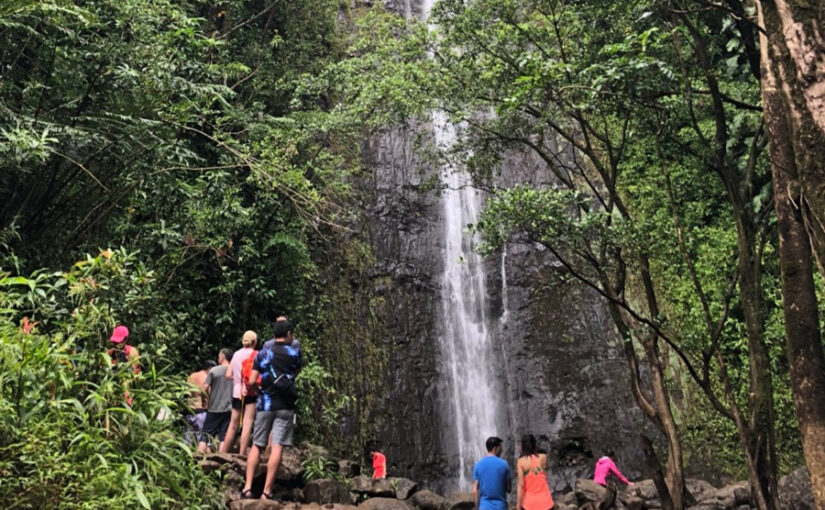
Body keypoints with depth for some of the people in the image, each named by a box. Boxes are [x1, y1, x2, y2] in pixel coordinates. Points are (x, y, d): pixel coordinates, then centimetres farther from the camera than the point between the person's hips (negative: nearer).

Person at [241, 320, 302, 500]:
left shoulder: (263, 353, 5)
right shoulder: (294, 353, 2)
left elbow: (252, 381, 2)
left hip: (266, 404, 2)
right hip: (285, 406, -2)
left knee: (256, 446, 10)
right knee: (277, 447, -5)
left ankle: (247, 487, 3)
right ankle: (266, 491, -7)